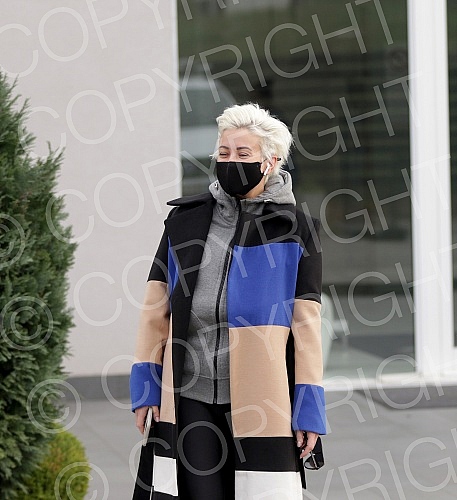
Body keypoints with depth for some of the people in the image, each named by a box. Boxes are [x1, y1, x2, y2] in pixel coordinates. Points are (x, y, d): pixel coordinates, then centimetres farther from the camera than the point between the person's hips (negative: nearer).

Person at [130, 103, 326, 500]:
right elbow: (156, 306, 11)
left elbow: (306, 322, 0)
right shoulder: (185, 219, 11)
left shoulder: (295, 228, 4)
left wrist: (309, 407, -4)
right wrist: (145, 386, 5)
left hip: (260, 402, -2)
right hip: (186, 397, 3)